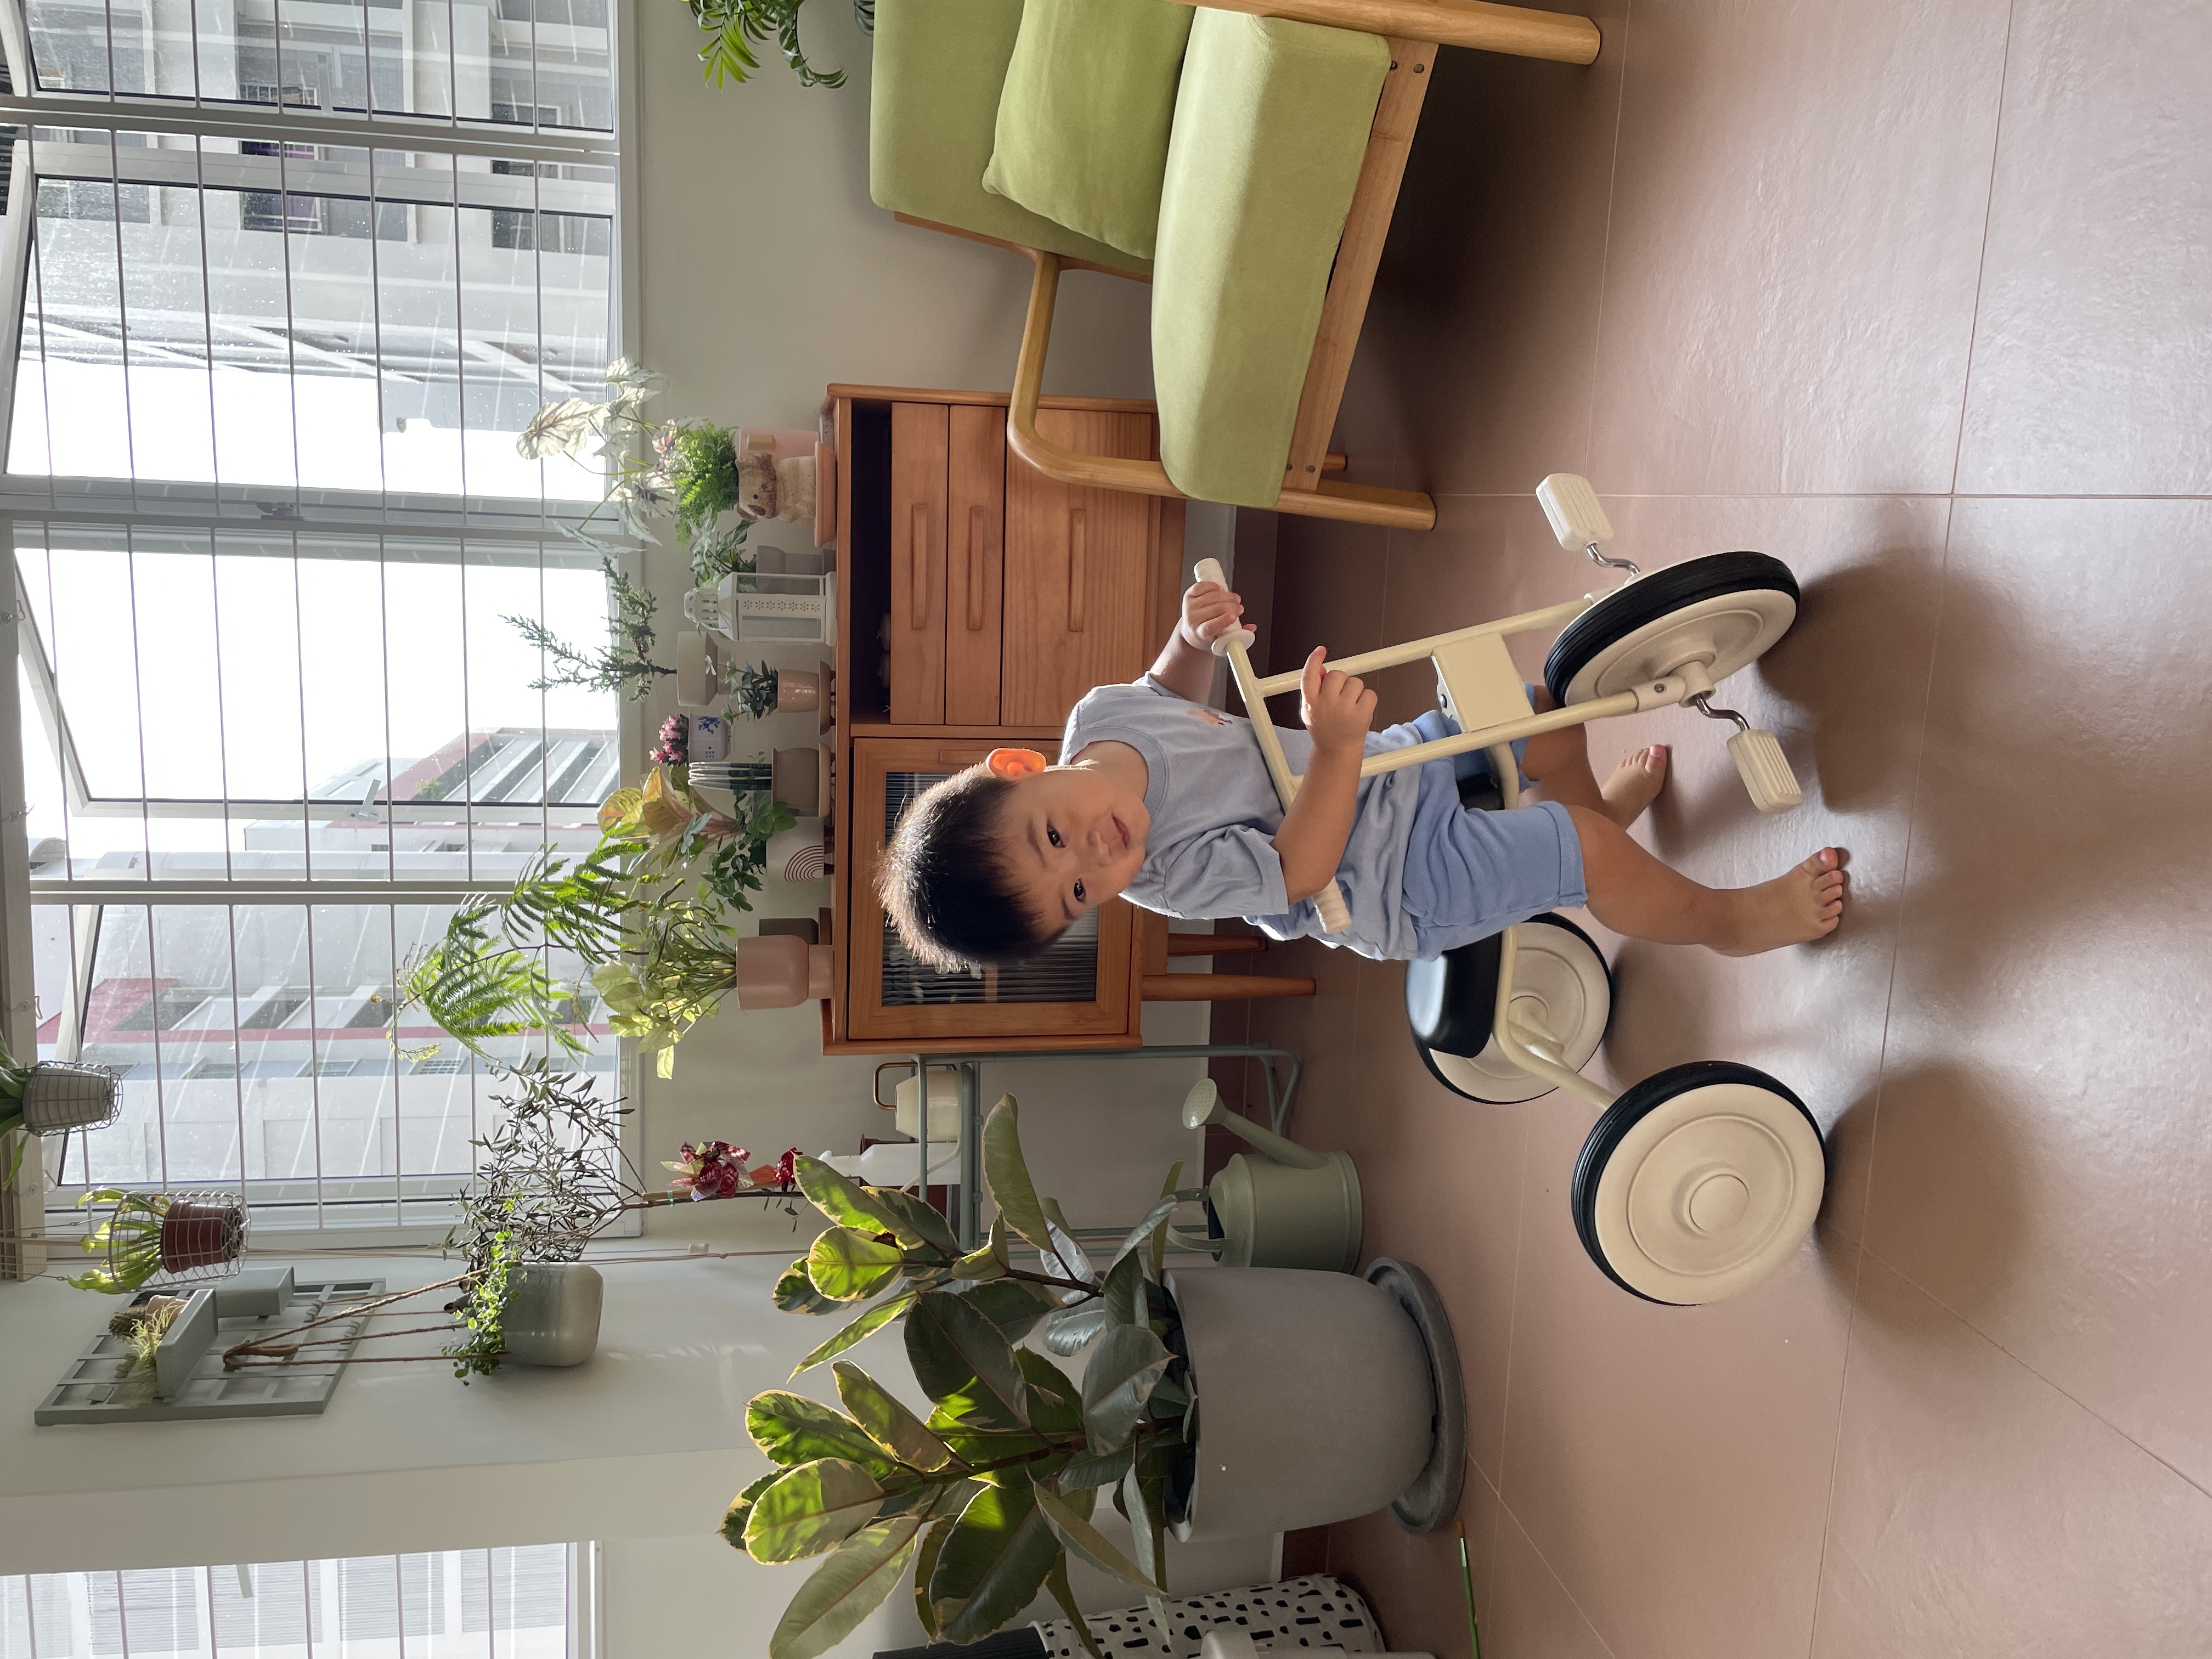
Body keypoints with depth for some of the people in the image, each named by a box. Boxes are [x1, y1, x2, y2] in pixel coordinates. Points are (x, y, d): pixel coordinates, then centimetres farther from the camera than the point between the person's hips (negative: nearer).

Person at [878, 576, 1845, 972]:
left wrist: (1196, 636, -14)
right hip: (1407, 884, -8)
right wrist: (1335, 748, -41)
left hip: (1392, 768, 8)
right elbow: (1299, 869, -31)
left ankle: (1598, 807, 47)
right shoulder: (1173, 873, -32)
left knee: (1542, 716, 15)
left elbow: (1173, 693, 7)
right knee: (1583, 851, -20)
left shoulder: (1101, 715, -13)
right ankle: (1728, 920, 8)